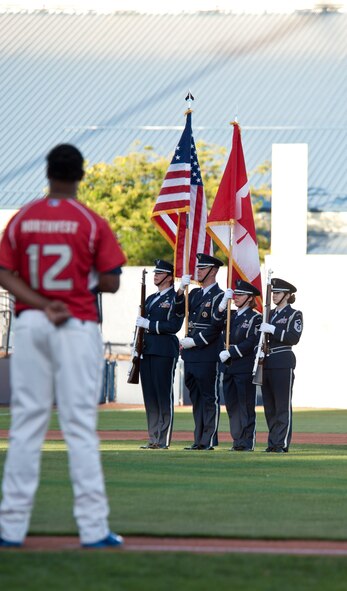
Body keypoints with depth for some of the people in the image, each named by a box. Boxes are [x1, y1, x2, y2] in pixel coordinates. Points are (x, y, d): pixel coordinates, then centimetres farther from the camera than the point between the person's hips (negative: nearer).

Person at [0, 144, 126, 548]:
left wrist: (42, 305, -10)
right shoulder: (92, 223, -6)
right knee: (80, 426, -3)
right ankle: (93, 528, -7)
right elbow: (111, 283, -7)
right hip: (77, 328, -3)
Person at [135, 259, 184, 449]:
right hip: (147, 351, 8)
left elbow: (174, 326, -13)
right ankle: (153, 439, 10)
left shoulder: (175, 299, -3)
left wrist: (149, 324, -14)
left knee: (164, 396, -6)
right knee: (149, 396, 7)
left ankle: (164, 440, -6)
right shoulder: (150, 299, 21)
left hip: (164, 351, -8)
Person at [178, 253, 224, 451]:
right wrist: (181, 290, -1)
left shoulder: (219, 297, -7)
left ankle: (209, 440, -2)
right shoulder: (195, 293, 17)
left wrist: (194, 342, -14)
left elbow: (216, 328, -13)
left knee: (210, 398, -4)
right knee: (196, 397, 10)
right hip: (191, 354, 8)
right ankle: (199, 440, 14)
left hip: (208, 354, -8)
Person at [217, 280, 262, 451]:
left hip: (245, 367, -7)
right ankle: (237, 440, 12)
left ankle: (248, 442, -2)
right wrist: (224, 302, -9)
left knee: (246, 405, -4)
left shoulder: (255, 318, -4)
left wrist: (229, 353, -17)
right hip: (229, 367, 7)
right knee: (232, 405, 7)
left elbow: (251, 343, -13)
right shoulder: (230, 315, 15)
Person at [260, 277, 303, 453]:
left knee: (283, 406, -7)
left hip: (283, 363, -7)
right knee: (269, 406, 6)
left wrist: (273, 329, -19)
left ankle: (282, 443, -7)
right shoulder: (269, 314, 18)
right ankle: (272, 443, 10)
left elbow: (294, 337, -13)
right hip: (267, 363, 7)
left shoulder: (294, 315, -1)